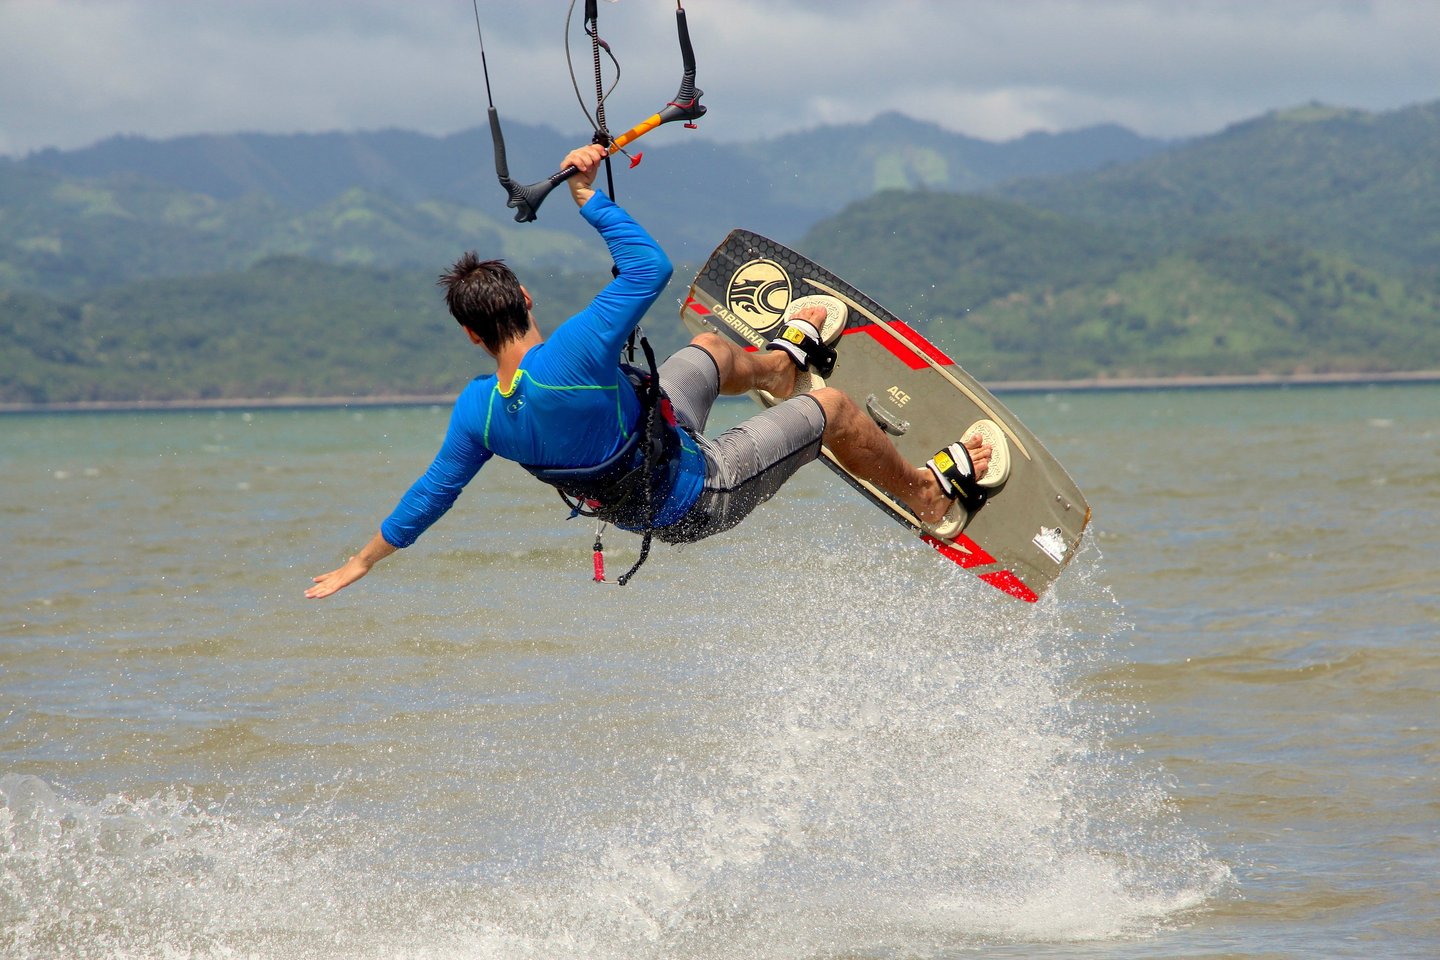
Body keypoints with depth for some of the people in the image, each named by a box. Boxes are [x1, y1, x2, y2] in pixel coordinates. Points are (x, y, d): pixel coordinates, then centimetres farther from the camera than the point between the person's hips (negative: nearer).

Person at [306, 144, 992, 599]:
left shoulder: (477, 411, -22)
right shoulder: (573, 356, -42)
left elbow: (432, 493, -9)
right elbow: (650, 266, -34)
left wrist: (363, 561, 5)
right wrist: (588, 198, -27)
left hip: (641, 512, 7)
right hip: (702, 496, -7)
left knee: (709, 349, 26)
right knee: (833, 408, 13)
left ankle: (780, 366, 61)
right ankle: (928, 494, 37)